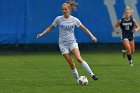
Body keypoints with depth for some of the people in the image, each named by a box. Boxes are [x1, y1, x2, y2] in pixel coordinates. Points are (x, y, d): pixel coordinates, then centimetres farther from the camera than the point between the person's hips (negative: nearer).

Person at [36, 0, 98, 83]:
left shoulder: (74, 20, -1)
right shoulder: (59, 19, 0)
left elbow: (84, 28, 5)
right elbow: (50, 28, 11)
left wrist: (92, 36, -4)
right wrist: (42, 34, 2)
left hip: (72, 42, -1)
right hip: (63, 44, 1)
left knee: (79, 58, -21)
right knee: (71, 63, -7)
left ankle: (92, 74, -17)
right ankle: (77, 79, 5)